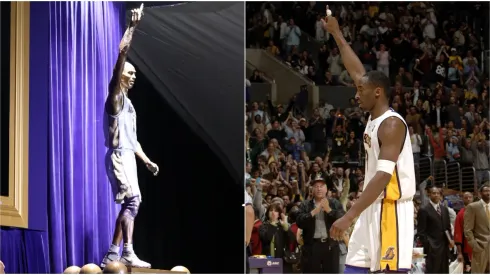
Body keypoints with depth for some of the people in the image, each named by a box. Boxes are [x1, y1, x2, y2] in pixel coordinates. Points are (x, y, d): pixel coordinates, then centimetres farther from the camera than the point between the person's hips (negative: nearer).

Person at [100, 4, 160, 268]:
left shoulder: (127, 103, 24)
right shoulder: (116, 94, -2)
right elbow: (121, 53, -14)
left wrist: (147, 160, 24)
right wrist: (132, 27, -15)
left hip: (128, 156, 9)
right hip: (118, 155, -9)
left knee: (129, 205, 5)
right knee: (132, 200, -19)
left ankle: (113, 255, 5)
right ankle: (128, 253, -24)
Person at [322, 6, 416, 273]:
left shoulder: (392, 124, -16)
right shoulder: (374, 117, 11)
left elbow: (383, 177, -25)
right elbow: (358, 72, 24)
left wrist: (349, 216, -30)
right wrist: (336, 35, 28)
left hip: (392, 209, -10)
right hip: (373, 208, 10)